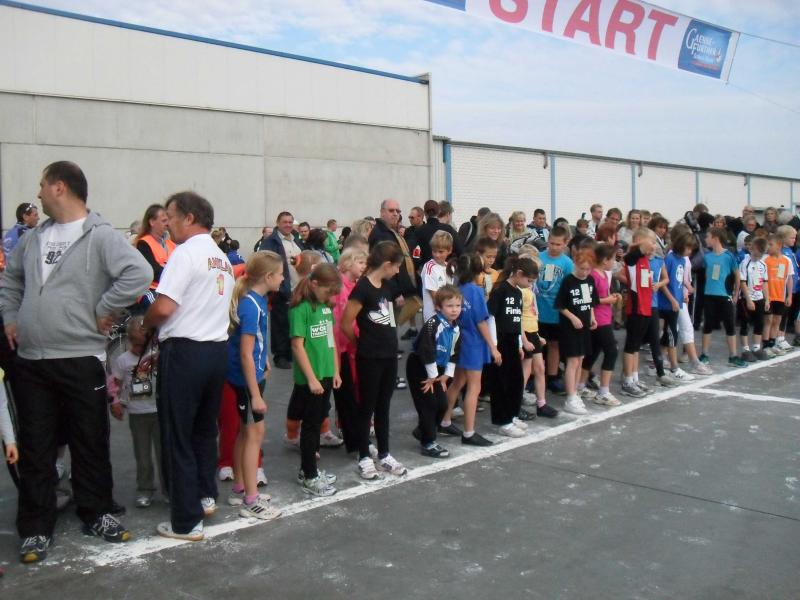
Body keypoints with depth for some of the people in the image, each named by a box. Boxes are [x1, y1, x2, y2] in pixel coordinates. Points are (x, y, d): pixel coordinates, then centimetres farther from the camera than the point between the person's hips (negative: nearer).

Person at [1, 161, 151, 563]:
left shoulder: (100, 236, -10)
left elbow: (139, 274, -24)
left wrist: (103, 310, -17)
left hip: (80, 360, -5)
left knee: (90, 444, 9)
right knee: (35, 447, 10)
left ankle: (95, 514, 26)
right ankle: (36, 527, 21)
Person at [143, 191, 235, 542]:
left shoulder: (186, 253, -12)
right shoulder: (223, 258, 14)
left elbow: (164, 307, -21)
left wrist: (144, 326, 0)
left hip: (185, 351, -8)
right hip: (217, 348, 8)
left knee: (177, 438, 1)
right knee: (205, 429, 22)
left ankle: (187, 522, 7)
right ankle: (206, 496, 34)